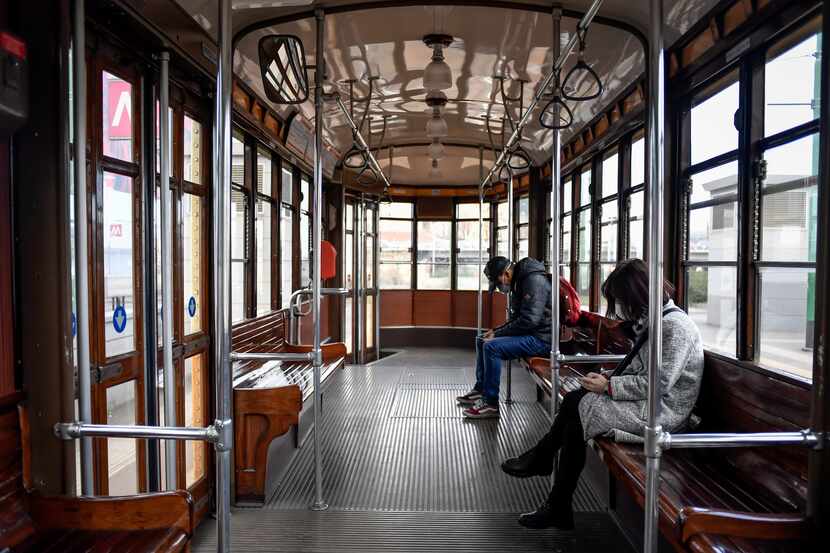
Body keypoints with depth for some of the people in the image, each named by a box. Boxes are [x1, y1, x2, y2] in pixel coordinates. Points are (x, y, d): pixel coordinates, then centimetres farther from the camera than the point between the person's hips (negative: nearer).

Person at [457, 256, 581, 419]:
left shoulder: (535, 280, -18)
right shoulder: (520, 282, 14)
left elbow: (529, 320, -26)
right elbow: (517, 318, 20)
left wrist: (498, 334, -18)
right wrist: (496, 331, 5)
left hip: (541, 339, -11)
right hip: (529, 334, 11)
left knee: (492, 347, -25)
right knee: (481, 340, 13)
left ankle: (490, 404, -18)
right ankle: (480, 390, 18)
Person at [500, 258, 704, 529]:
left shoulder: (675, 325, -19)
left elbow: (658, 384, -24)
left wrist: (608, 386, -17)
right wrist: (608, 377, 0)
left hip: (662, 412, -9)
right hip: (646, 400, 9)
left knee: (576, 406, -16)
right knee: (573, 400, -5)